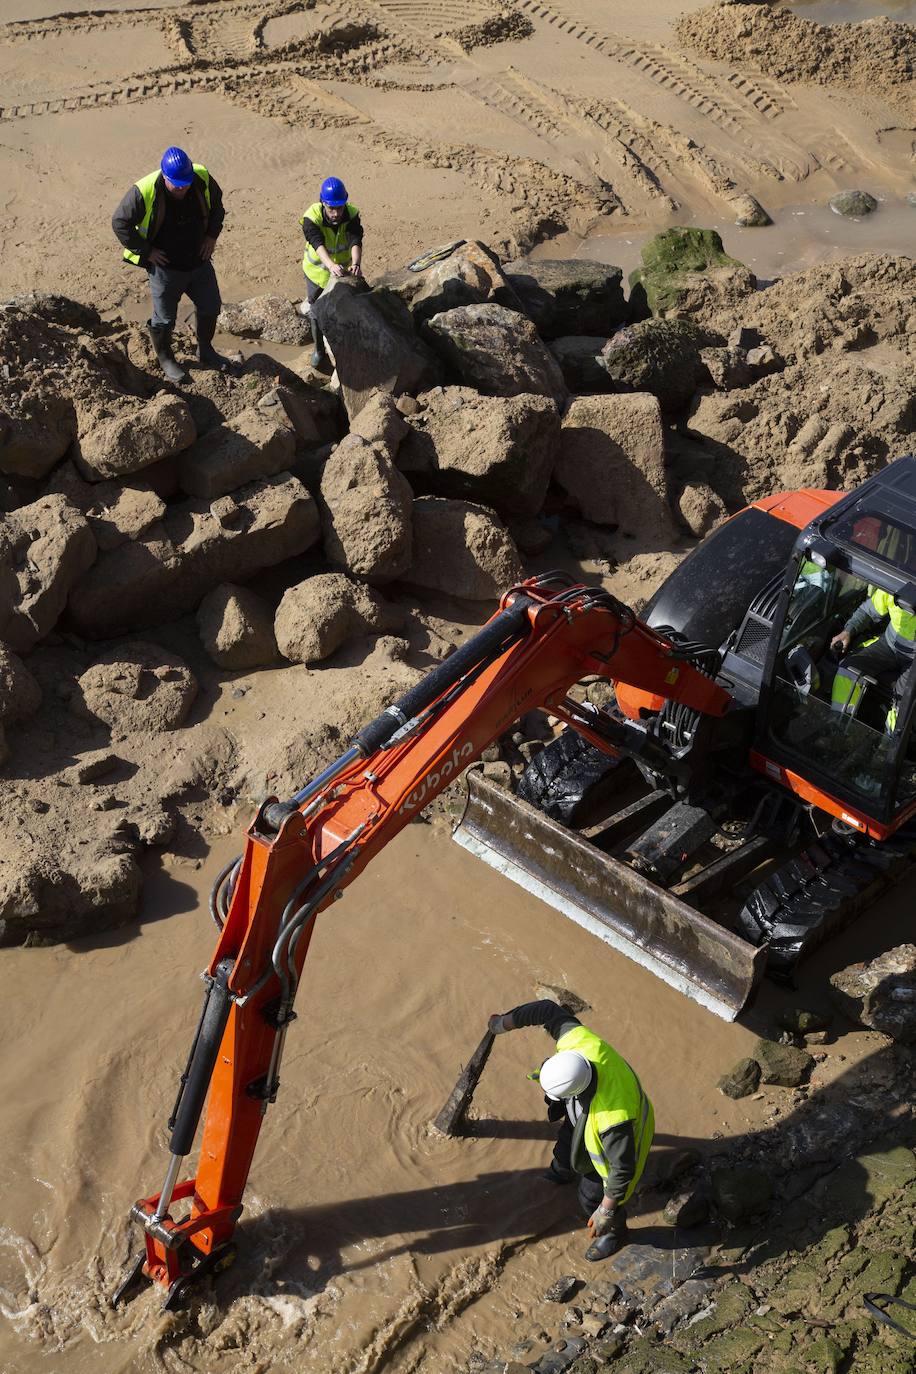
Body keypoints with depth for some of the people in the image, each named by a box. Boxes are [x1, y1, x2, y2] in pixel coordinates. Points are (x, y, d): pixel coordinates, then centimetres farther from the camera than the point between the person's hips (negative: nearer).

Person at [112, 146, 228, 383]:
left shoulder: (202, 179, -14)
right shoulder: (144, 192, -27)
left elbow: (217, 204, 9)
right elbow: (120, 223, -16)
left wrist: (212, 236, 2)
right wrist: (146, 251, -15)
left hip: (199, 261, 5)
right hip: (165, 266, -4)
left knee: (210, 307, 18)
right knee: (164, 319, 8)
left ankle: (205, 351, 43)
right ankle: (165, 359, 34)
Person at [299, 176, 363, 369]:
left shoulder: (352, 215, -24)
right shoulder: (312, 217, -30)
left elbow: (355, 241, -37)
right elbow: (318, 244, -44)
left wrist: (356, 264, -58)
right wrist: (331, 265, -64)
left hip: (342, 269, 1)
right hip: (317, 271, -1)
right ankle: (319, 350, 31)